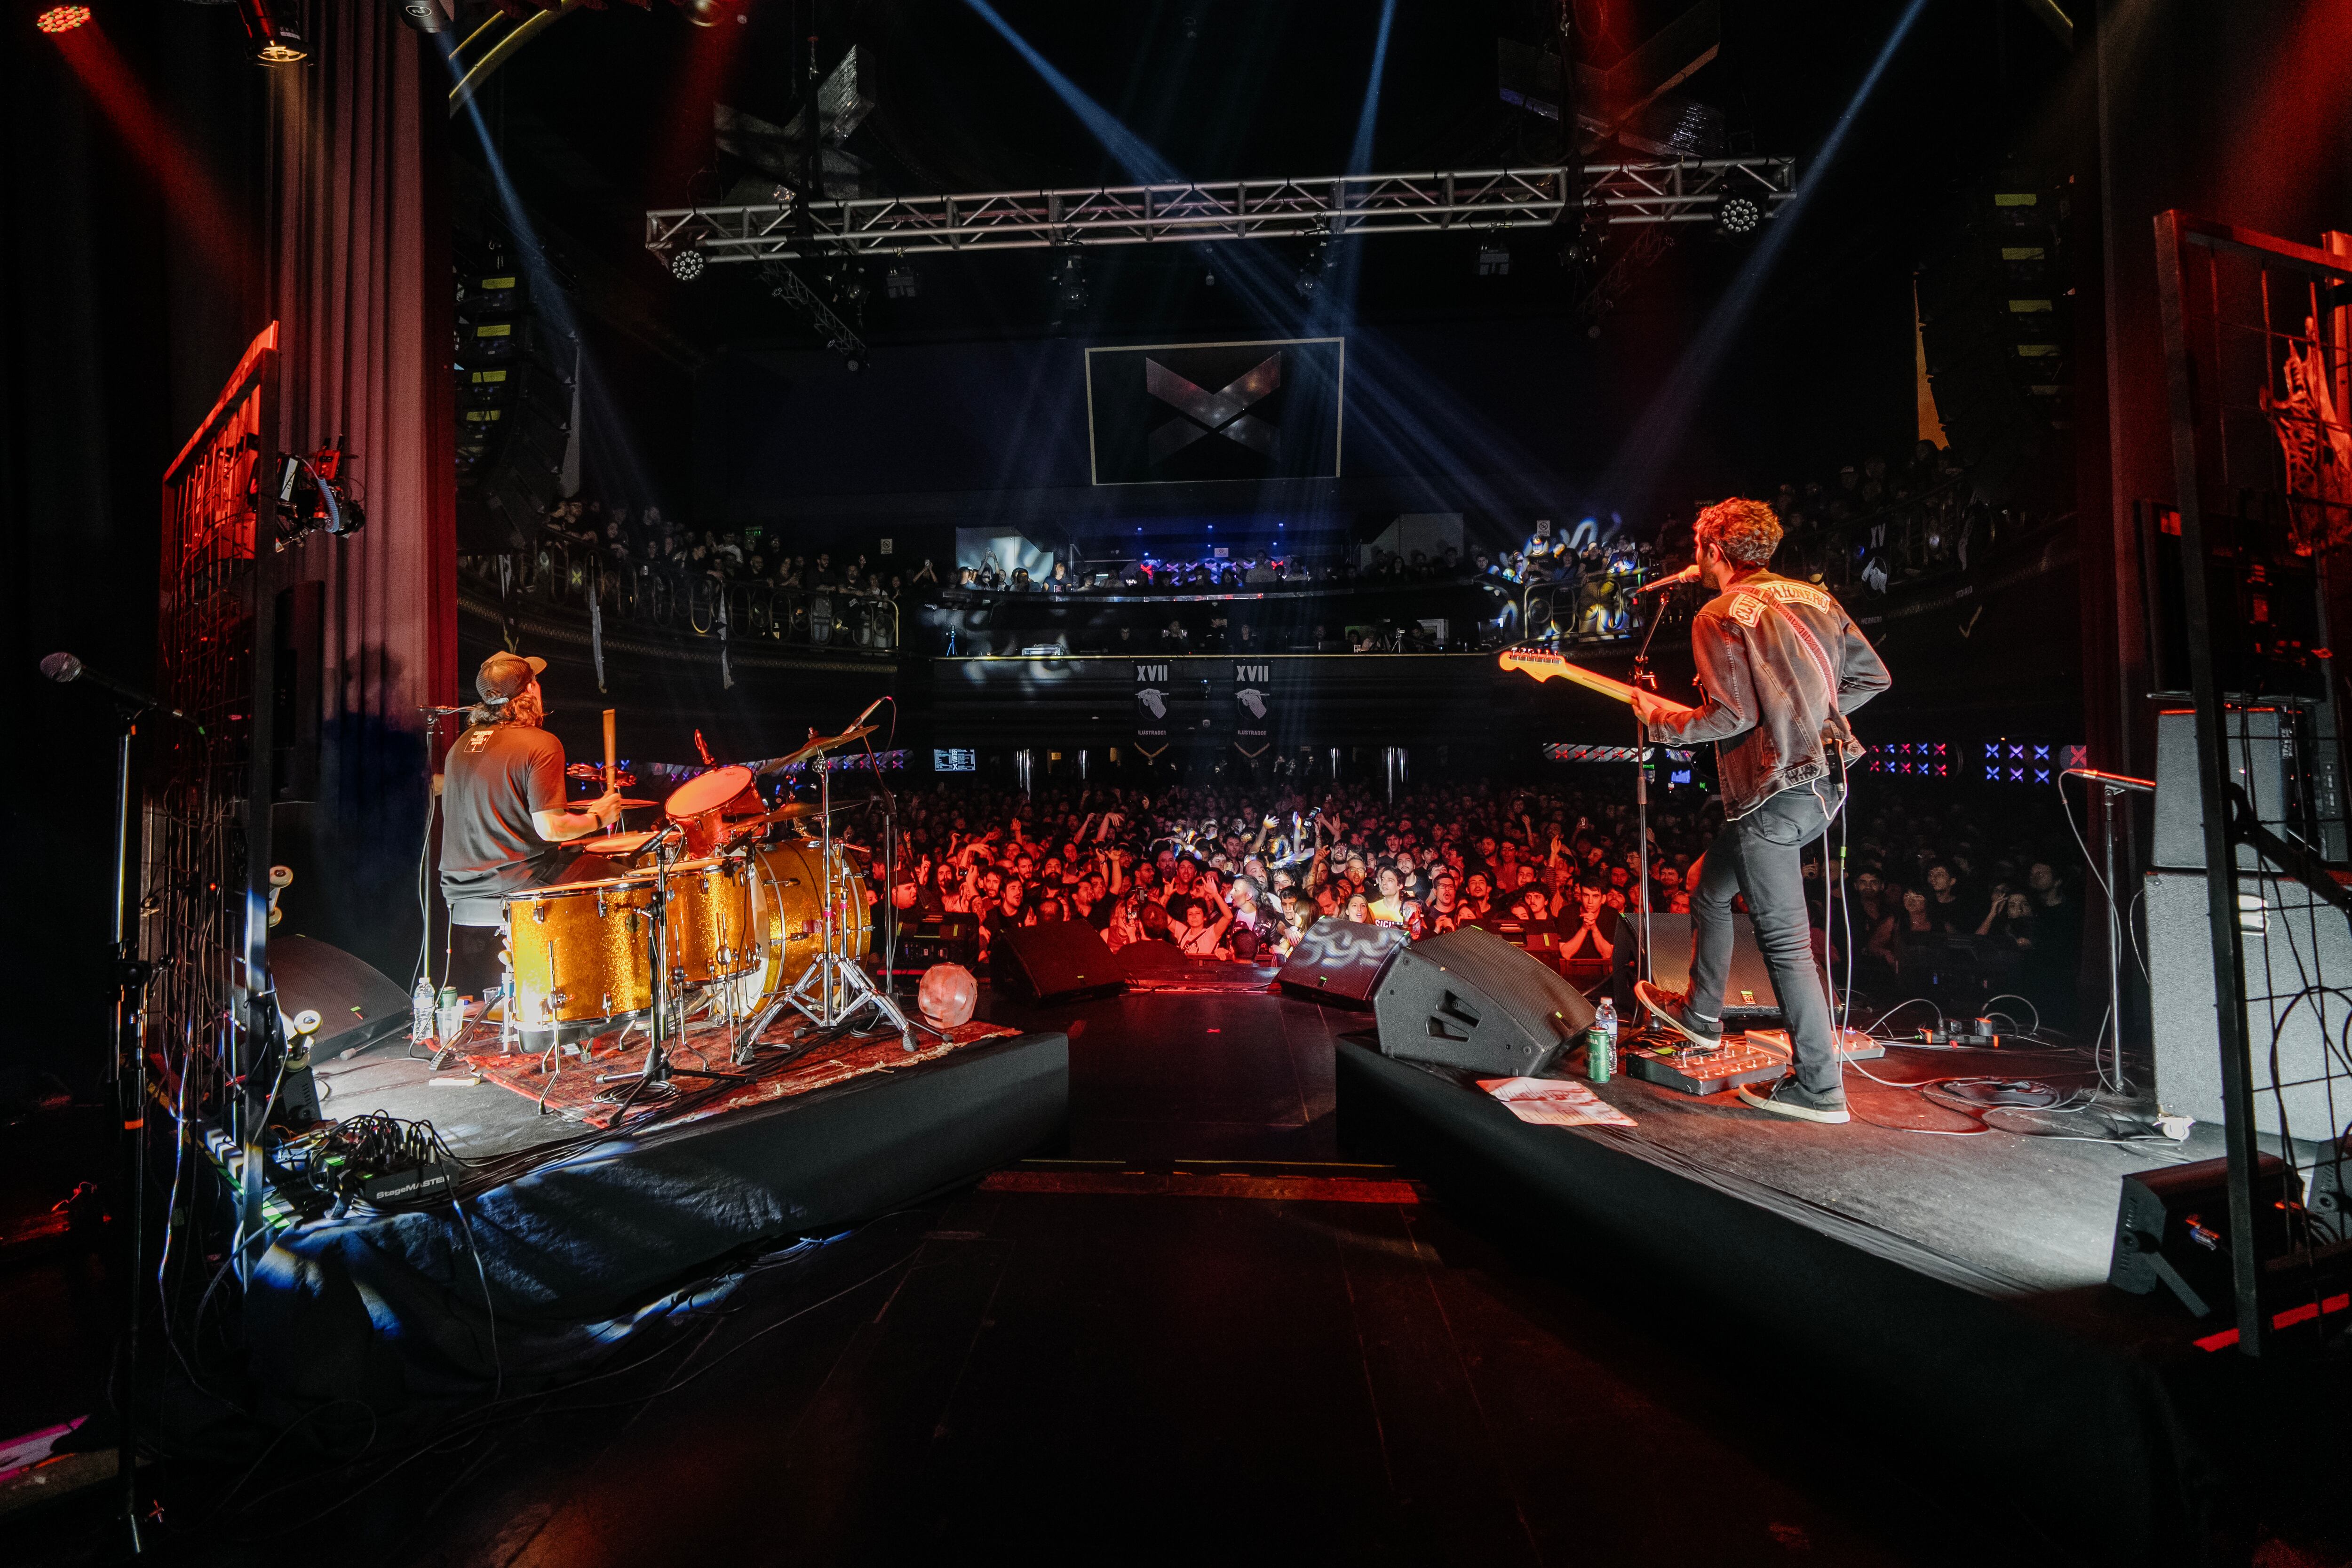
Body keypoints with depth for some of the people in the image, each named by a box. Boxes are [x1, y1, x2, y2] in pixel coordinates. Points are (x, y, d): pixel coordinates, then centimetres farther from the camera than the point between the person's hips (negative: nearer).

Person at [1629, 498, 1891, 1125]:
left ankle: (1820, 1088, 5)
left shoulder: (1718, 617, -10)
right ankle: (1699, 1015, 35)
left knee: (1783, 940, -3)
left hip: (1773, 793, -9)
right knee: (1708, 888, 24)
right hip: (1825, 781, 9)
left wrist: (1661, 719, -2)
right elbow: (1872, 677, 16)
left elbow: (1732, 716, -17)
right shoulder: (1812, 596, 14)